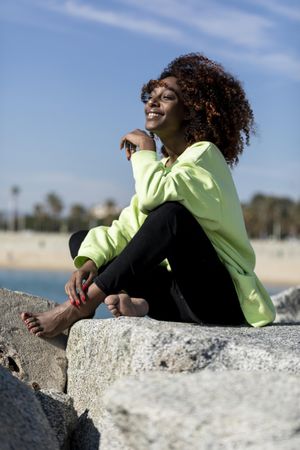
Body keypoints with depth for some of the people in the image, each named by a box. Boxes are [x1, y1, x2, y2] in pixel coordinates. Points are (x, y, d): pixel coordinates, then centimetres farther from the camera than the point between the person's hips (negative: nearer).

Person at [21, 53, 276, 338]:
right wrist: (88, 263, -13)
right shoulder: (163, 166, 16)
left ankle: (80, 306, -27)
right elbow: (123, 230, 5)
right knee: (81, 240, 6)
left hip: (222, 298, -8)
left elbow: (154, 195, -29)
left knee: (171, 213, -33)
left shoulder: (203, 154, -8)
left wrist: (145, 151, -10)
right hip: (181, 300, 8)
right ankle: (137, 301, -23)